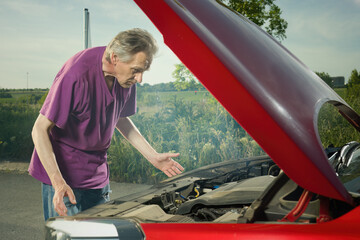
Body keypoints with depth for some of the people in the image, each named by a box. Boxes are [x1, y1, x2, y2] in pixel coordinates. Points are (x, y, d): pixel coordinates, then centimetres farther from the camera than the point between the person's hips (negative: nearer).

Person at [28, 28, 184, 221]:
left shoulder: (126, 77, -5)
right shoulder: (76, 76, -27)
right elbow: (40, 130, -22)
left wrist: (153, 157, 9)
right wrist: (58, 182, -30)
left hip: (98, 174, 7)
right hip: (63, 174, -6)